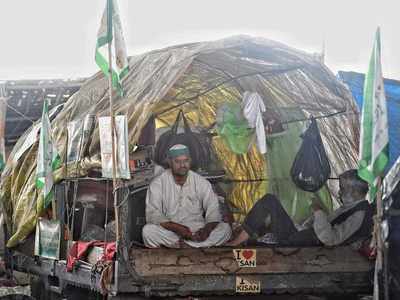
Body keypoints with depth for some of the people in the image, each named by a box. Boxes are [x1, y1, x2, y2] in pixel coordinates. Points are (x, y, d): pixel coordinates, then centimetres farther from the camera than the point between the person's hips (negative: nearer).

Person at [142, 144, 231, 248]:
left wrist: (207, 229, -25)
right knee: (148, 230, -32)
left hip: (197, 230, 2)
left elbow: (213, 211, -2)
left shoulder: (201, 183, 3)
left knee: (225, 228, -22)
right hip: (169, 231, -2)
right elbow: (152, 214, -13)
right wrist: (176, 228, -28)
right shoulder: (158, 183, -3)